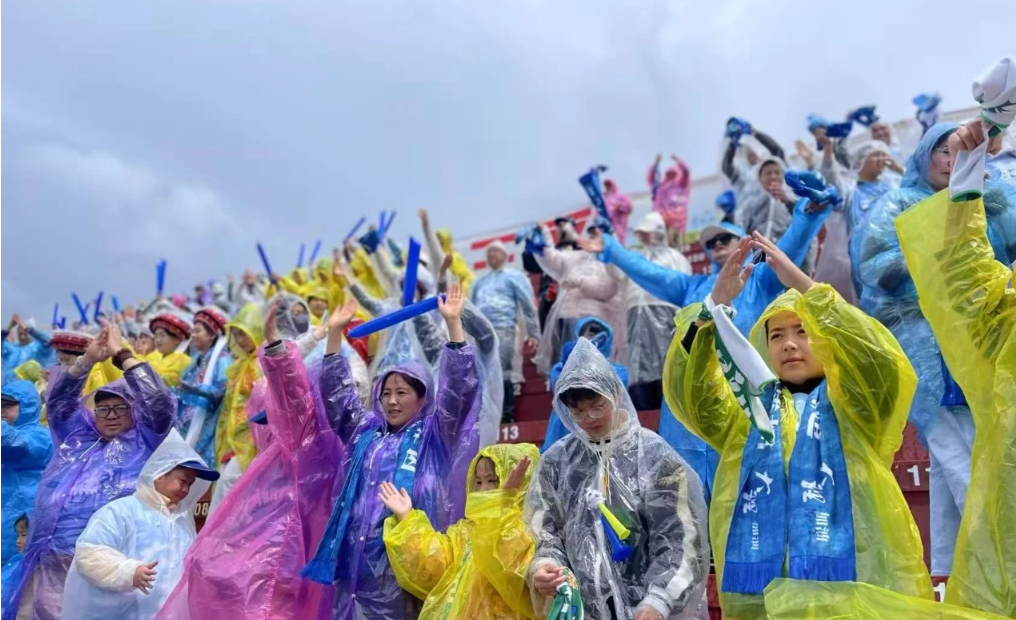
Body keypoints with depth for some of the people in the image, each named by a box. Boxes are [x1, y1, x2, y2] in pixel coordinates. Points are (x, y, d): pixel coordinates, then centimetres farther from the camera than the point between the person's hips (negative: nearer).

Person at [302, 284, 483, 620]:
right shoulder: (365, 432, 17)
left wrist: (453, 323, -13)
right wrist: (334, 333, 12)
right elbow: (336, 393, 19)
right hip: (358, 555, 5)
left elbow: (459, 388, -5)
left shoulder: (434, 435, 4)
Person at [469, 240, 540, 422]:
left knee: (501, 373, -12)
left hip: (502, 330, -6)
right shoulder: (480, 281, 26)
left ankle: (507, 413, -5)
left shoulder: (514, 276, 8)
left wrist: (533, 333, -3)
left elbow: (528, 306, 3)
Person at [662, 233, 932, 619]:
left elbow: (878, 358, -12)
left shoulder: (853, 401, 9)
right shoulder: (748, 406, 14)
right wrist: (715, 304, -14)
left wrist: (804, 286, -18)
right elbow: (685, 390, -2)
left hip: (853, 583, -2)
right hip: (758, 588, 2)